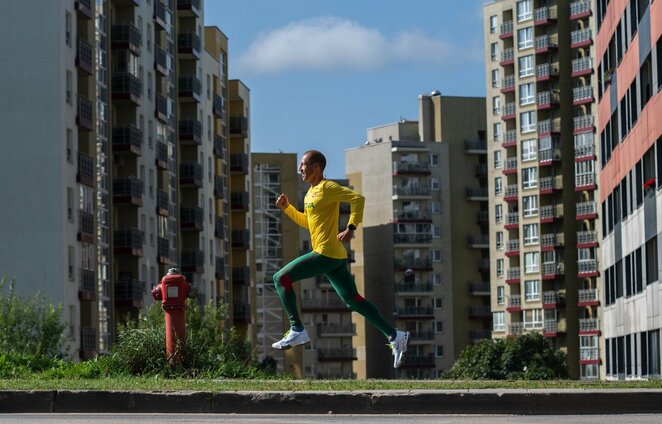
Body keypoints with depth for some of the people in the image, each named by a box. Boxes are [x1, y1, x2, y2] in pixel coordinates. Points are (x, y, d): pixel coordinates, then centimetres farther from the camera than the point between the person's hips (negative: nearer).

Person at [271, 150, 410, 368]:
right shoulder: (311, 192, 20)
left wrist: (351, 228, -23)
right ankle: (395, 336, 7)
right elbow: (307, 222, 30)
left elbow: (358, 198, -18)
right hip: (334, 257, 10)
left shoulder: (328, 188, -9)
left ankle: (297, 331, -8)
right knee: (352, 300, 8)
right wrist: (287, 207, 19)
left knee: (281, 278, -8)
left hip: (326, 253, -10)